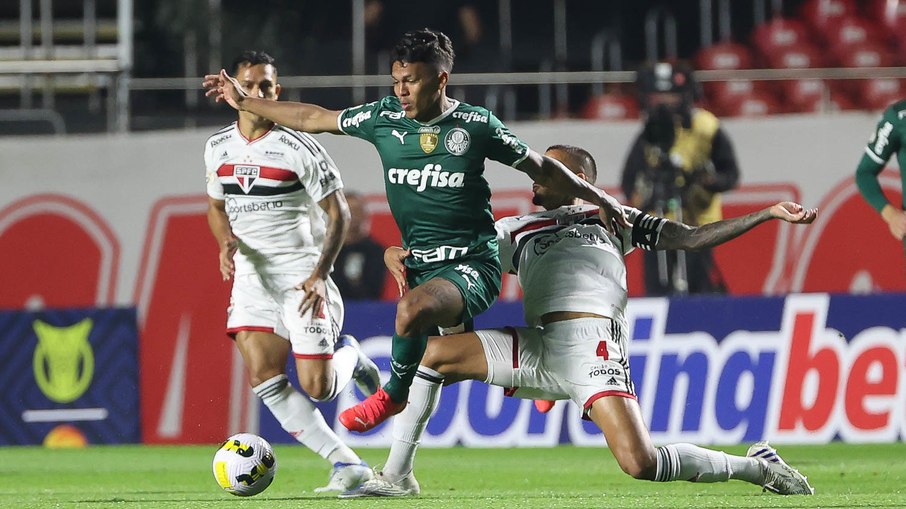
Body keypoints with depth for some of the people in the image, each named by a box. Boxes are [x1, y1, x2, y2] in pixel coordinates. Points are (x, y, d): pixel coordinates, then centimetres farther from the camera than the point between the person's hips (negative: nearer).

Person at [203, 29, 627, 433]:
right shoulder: (385, 117, 4)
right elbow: (313, 118, 15)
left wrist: (597, 198, 10)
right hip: (418, 265, 6)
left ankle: (393, 393, -10)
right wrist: (243, 102, 17)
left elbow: (540, 168, 8)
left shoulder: (475, 125, -4)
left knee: (413, 309, -34)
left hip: (472, 265, -6)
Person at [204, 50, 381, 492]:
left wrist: (319, 274, -17)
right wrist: (227, 241, -3)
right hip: (252, 276, 5)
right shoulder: (218, 148, 5)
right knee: (263, 377, -13)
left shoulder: (298, 148, -10)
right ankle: (347, 464, -5)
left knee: (319, 389, -8)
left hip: (302, 276, -4)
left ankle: (349, 356, 29)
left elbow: (338, 214, -6)